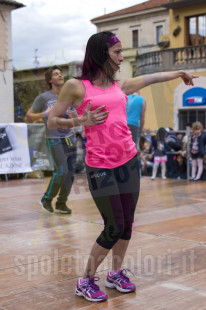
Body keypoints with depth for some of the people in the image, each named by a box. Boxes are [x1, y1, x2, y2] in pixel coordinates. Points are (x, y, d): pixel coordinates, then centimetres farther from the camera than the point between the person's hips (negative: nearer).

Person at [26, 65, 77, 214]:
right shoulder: (43, 98, -5)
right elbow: (28, 116, -2)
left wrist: (74, 116, -7)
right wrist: (45, 114, -16)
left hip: (70, 138, 5)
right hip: (55, 140, -5)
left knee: (70, 172, 3)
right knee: (61, 171, -13)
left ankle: (61, 203, 17)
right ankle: (47, 199, 9)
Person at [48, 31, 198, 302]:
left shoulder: (120, 86, 12)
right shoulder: (76, 86, -3)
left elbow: (151, 78, 29)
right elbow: (52, 121, 1)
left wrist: (180, 72, 42)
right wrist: (81, 121, -14)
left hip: (129, 162, 6)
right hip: (100, 166, -6)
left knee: (127, 223, 9)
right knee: (114, 227, -7)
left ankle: (116, 273, 28)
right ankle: (86, 281, 11)